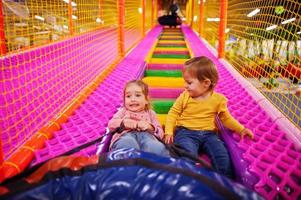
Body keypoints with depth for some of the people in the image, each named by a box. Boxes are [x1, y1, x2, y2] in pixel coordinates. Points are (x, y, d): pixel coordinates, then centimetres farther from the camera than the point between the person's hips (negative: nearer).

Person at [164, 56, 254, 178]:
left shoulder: (218, 99, 2)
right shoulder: (185, 96, 1)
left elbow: (226, 118, 15)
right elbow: (173, 113, 5)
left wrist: (241, 129, 6)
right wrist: (169, 132, -6)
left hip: (208, 134, 1)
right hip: (186, 133, -1)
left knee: (223, 156, -18)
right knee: (188, 155, -28)